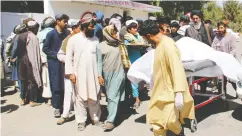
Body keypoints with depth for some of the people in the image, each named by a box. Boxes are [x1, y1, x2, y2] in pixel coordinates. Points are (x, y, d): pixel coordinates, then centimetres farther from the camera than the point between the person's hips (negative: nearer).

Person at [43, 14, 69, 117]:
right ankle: (57, 107, 9)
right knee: (56, 85, 0)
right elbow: (45, 48, -4)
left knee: (65, 85, 5)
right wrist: (56, 55, -13)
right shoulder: (51, 34, -4)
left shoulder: (67, 34, 5)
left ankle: (64, 105, 18)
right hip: (54, 63, -3)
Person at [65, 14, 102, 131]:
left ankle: (95, 118, 26)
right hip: (79, 74, -2)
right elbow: (69, 57, -3)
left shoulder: (95, 39, 5)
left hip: (93, 74, 2)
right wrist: (70, 73, -8)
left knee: (94, 97, 10)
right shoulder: (73, 39, -3)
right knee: (79, 98, 6)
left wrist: (100, 73, 3)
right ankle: (81, 121, 18)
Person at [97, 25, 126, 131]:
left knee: (113, 96, -7)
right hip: (107, 74, 1)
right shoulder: (100, 46, 0)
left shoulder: (118, 44, 6)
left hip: (118, 73, -1)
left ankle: (110, 120, -7)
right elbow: (99, 62, -1)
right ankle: (111, 115, 30)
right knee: (109, 96, 13)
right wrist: (99, 75, -7)